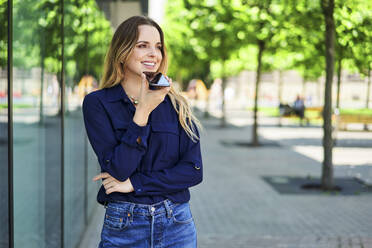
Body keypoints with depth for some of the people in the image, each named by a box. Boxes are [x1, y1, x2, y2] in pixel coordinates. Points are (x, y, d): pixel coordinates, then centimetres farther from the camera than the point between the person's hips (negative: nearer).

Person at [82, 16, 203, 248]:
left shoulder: (176, 104, 2)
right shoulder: (97, 103, -5)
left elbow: (194, 170, -5)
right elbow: (118, 170, -14)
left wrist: (135, 183, -12)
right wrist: (143, 112, -20)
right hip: (124, 228, -2)